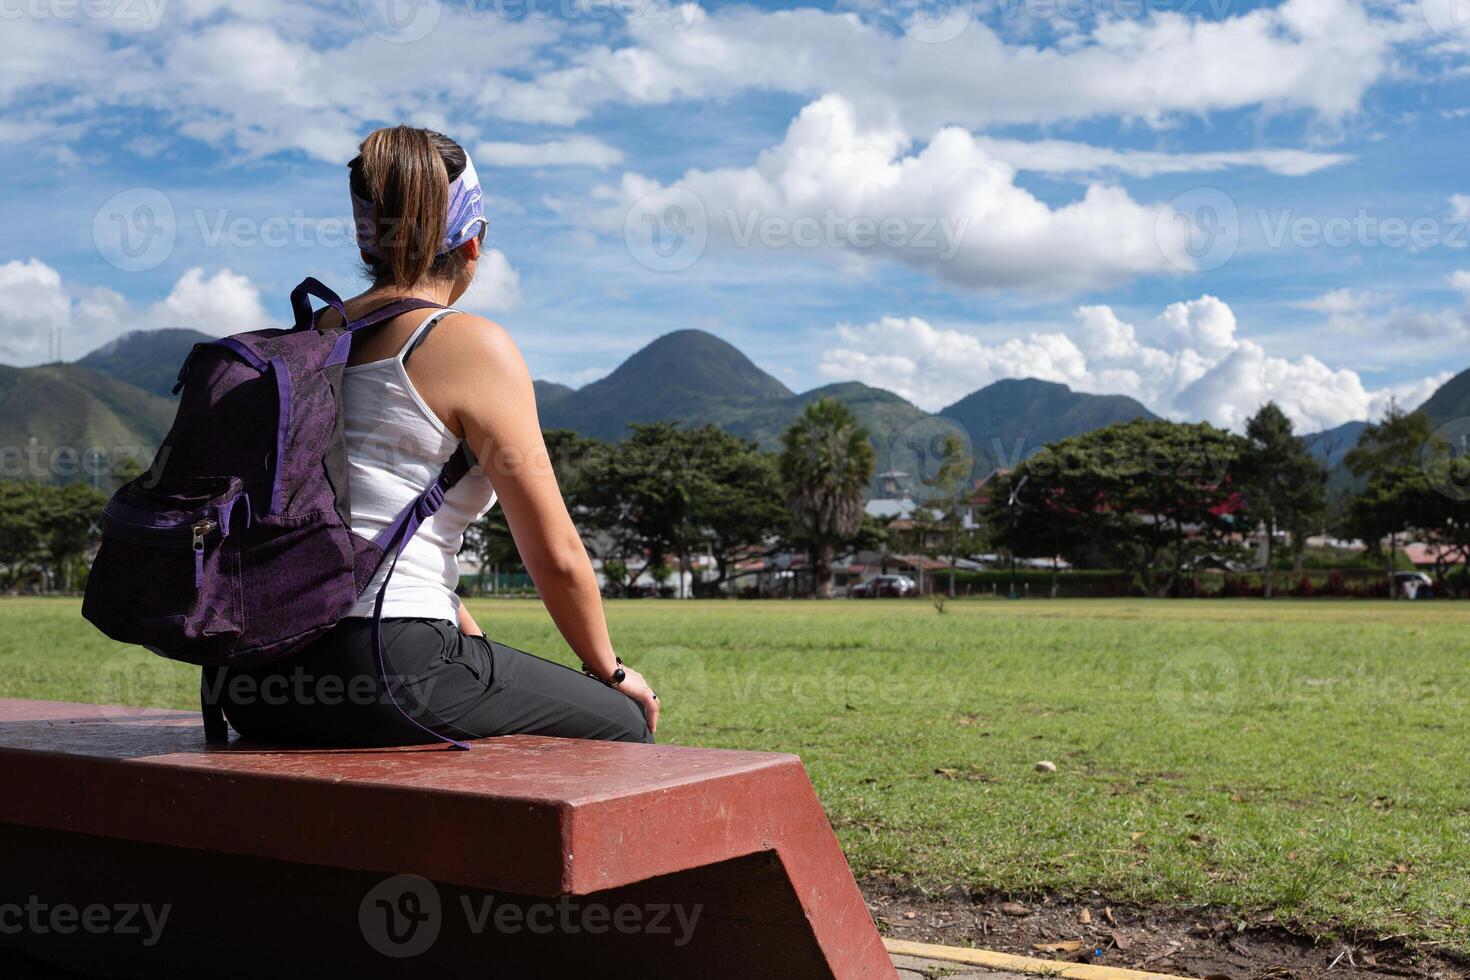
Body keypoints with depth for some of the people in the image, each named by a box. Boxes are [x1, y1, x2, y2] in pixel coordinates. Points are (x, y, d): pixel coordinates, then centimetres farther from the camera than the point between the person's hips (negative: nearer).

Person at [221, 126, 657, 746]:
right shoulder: (473, 345, -7)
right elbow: (555, 555, -5)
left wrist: (477, 645, 30)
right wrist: (609, 669, 12)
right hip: (384, 672, -8)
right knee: (623, 723, 12)